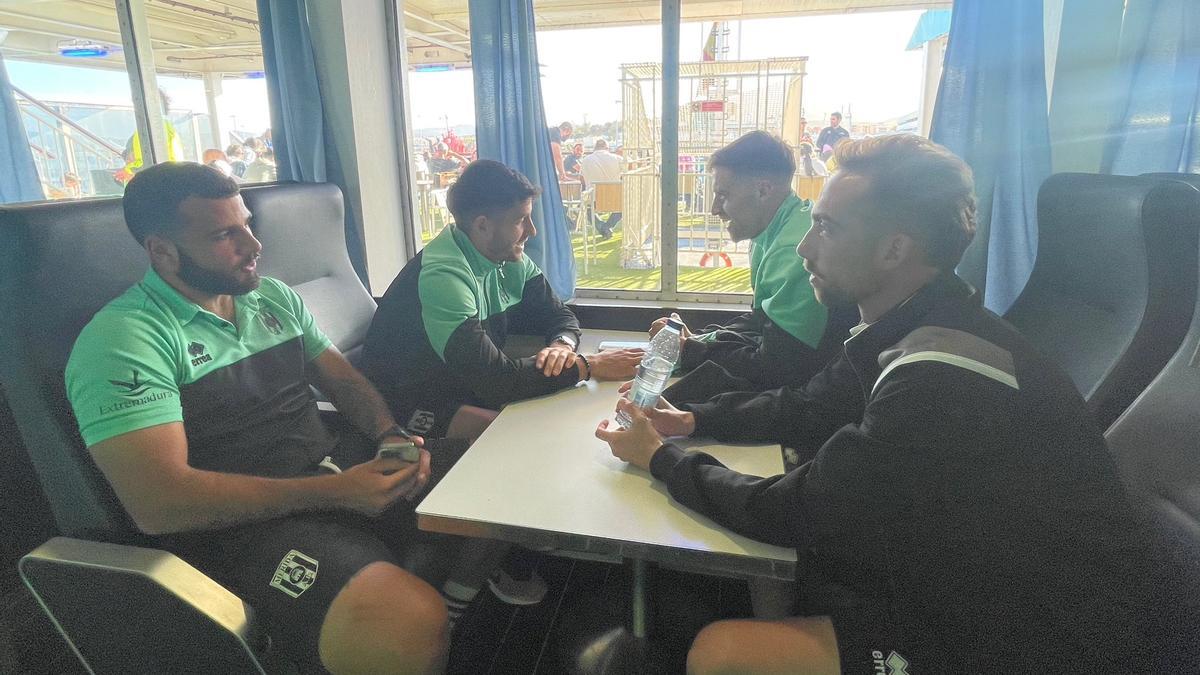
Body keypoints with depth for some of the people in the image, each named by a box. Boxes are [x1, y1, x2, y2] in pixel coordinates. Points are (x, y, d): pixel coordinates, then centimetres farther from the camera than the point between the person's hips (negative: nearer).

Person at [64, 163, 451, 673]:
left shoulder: (275, 297, 12)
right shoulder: (121, 339, -11)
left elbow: (347, 383, 15)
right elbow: (158, 502, -20)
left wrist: (390, 436, -8)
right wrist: (335, 490, -25)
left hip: (339, 467, 8)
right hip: (245, 525, -7)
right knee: (412, 627, -33)